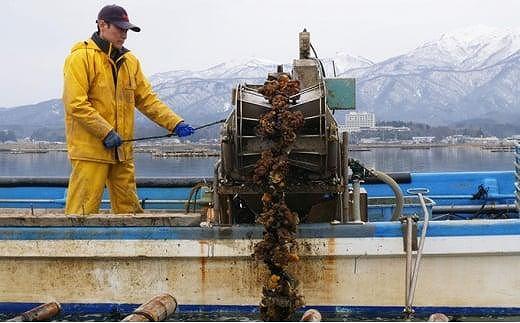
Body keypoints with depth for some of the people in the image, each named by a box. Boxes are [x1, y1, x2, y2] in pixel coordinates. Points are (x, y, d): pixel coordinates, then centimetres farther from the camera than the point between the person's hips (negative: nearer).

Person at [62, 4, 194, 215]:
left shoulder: (129, 61, 16)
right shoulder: (81, 58, -6)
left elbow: (147, 99, 15)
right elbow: (75, 104, -14)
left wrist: (175, 123, 3)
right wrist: (106, 132, -18)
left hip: (122, 151, 7)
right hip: (90, 149, -7)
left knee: (129, 209, 10)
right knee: (83, 212, -6)